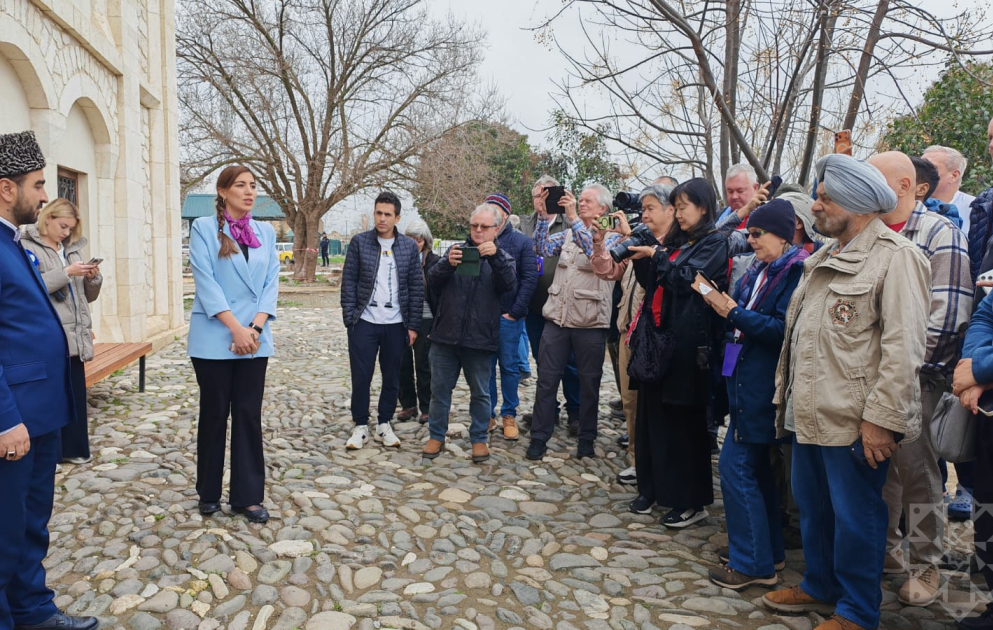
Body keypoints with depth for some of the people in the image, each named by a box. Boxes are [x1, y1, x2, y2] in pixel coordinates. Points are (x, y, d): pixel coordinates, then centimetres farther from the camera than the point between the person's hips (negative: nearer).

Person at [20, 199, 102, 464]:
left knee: (76, 394, 9)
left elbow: (88, 296, 19)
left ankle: (72, 447, 19)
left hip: (74, 335, 6)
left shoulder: (72, 249, 16)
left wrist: (93, 278, -1)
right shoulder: (28, 247, -2)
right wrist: (66, 274, -19)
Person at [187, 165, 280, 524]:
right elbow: (205, 281, -11)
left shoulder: (265, 232, 9)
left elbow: (271, 282, 4)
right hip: (214, 338, -3)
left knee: (249, 416, 5)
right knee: (214, 415, 7)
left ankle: (248, 496, 14)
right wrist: (235, 328, -17)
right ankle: (209, 493, 23)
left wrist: (256, 327, -10)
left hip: (255, 339, 3)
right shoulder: (204, 228, -2)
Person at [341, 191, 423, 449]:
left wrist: (413, 325, 0)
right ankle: (360, 427, 17)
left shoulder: (409, 246, 3)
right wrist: (350, 318, -6)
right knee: (361, 377, 3)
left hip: (396, 324, 1)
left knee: (392, 378, 9)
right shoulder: (359, 242, 1)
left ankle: (384, 425, 24)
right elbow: (348, 282, 1)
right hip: (364, 322, -1)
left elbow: (417, 287, 4)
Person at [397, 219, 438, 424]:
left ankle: (427, 408, 15)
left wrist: (438, 321, -7)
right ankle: (407, 405, 22)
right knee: (403, 364, 8)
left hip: (424, 319, -2)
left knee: (423, 365, 3)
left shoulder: (434, 261, -1)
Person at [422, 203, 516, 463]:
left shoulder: (503, 258, 6)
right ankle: (436, 436, 23)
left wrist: (495, 256, -30)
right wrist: (447, 264, -21)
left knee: (480, 393, 9)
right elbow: (432, 281, 0)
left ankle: (479, 439, 23)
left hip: (479, 339, -2)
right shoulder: (455, 250, 11)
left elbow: (509, 284, -14)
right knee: (440, 389, 9)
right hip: (445, 335, 2)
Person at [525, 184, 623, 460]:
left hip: (590, 323, -3)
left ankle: (586, 439, 21)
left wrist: (573, 217, -24)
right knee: (546, 380, 4)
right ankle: (539, 437, 13)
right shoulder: (568, 233, 13)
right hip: (557, 318, 4)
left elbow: (597, 252, -20)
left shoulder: (610, 235, 0)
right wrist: (543, 215, -12)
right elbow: (542, 248, 0)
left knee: (589, 382, 7)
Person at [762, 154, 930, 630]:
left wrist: (880, 418, -21)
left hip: (853, 420, -8)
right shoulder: (824, 257, 17)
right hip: (810, 413, 9)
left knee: (855, 516, 5)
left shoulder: (894, 257, -11)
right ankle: (820, 587, 37)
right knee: (813, 507, 19)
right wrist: (786, 395, 18)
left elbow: (903, 348, -18)